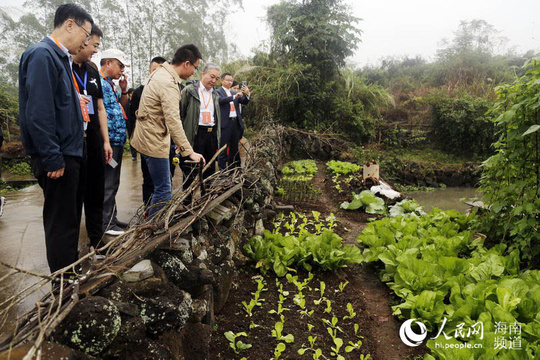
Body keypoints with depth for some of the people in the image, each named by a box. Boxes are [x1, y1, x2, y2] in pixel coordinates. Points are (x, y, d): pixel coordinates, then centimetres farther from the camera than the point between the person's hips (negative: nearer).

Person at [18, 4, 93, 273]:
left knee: (70, 220, 19)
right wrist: (52, 159, -22)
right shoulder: (42, 54, -14)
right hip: (58, 159, -10)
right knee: (61, 224, 1)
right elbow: (38, 113, -22)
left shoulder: (61, 57, 16)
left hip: (70, 154, 10)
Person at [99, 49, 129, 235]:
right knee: (107, 184, -3)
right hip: (108, 142, -10)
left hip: (117, 142, 10)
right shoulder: (98, 83, -12)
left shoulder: (110, 85, 18)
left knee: (112, 183, 16)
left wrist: (124, 90, 8)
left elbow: (123, 108, 22)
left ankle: (111, 218, 27)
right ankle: (105, 224, 6)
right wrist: (106, 141, -20)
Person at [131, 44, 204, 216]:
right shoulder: (168, 84, -23)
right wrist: (189, 151, -29)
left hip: (148, 137, 11)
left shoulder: (161, 72, 10)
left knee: (163, 185, 18)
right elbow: (174, 122, -29)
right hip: (154, 142, -11)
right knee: (163, 190, -4)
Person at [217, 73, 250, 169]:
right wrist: (234, 96, -30)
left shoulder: (235, 92, 17)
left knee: (234, 147, 11)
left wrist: (247, 94, -11)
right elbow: (221, 100, -19)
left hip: (236, 122, 6)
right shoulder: (218, 92, 0)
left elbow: (245, 102, 9)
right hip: (225, 123, -6)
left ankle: (232, 168, 19)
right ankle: (222, 169, -1)